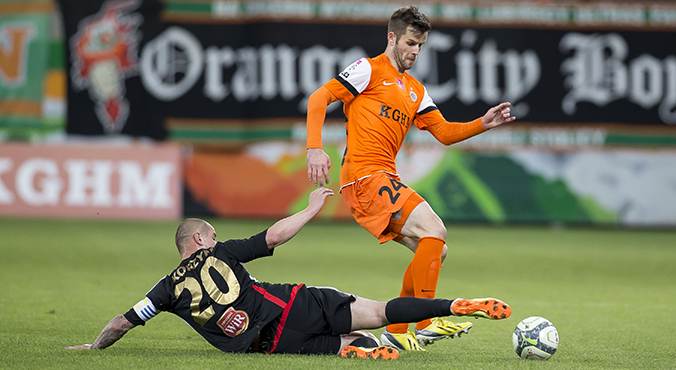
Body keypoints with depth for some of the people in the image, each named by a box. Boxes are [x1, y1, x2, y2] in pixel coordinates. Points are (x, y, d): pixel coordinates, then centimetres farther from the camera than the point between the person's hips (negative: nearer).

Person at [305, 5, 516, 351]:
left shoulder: (415, 90, 22)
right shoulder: (370, 70, -1)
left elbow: (444, 132, 19)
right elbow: (318, 98, -8)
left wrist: (483, 124, 2)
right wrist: (315, 148, -21)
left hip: (387, 180, 9)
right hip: (364, 176, -9)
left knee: (434, 251, 7)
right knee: (433, 231, -20)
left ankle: (396, 331, 16)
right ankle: (425, 324, -18)